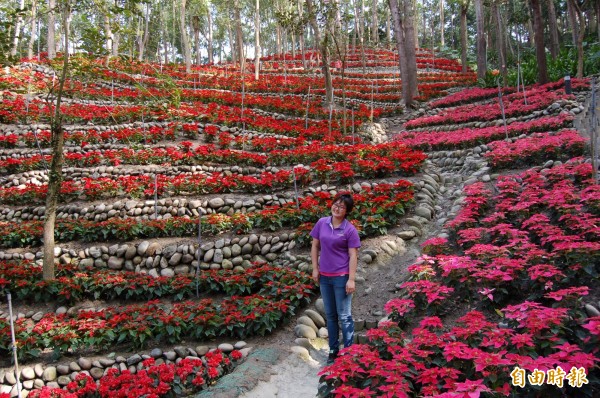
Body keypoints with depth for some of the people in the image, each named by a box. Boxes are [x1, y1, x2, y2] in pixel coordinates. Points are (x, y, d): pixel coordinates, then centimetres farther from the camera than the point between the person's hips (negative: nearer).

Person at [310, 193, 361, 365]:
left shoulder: (350, 229, -11)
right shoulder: (322, 223, 0)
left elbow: (353, 255, -10)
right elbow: (315, 246, 8)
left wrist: (351, 279, -14)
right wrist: (315, 269, 4)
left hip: (341, 277, -5)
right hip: (324, 276, 5)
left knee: (344, 316, 4)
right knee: (330, 315, 16)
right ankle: (333, 349, 31)